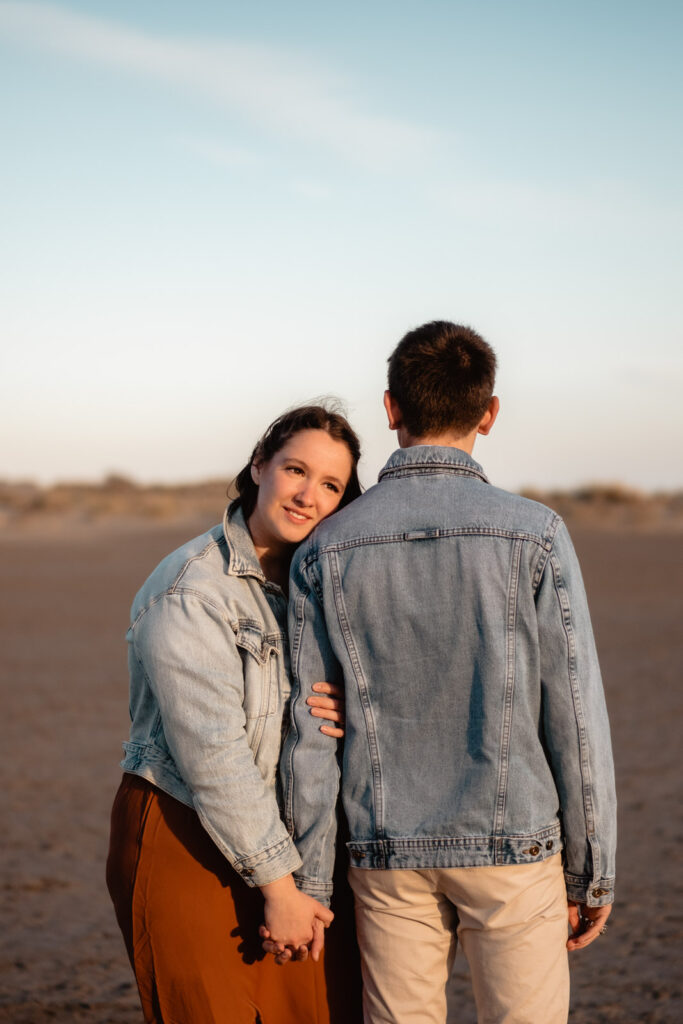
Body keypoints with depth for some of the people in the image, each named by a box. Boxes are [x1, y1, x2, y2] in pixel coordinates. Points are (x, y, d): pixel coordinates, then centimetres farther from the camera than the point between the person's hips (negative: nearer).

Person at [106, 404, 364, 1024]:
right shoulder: (191, 589, -16)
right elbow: (214, 755, -19)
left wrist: (345, 719, -13)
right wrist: (277, 884, -17)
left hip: (285, 833, 7)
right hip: (185, 843, -6)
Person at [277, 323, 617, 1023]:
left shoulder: (325, 551, -2)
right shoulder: (533, 536, -9)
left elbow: (309, 733, -1)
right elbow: (574, 717, -8)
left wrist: (306, 884, 6)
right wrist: (594, 872, 2)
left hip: (388, 857, 2)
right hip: (513, 848, -2)